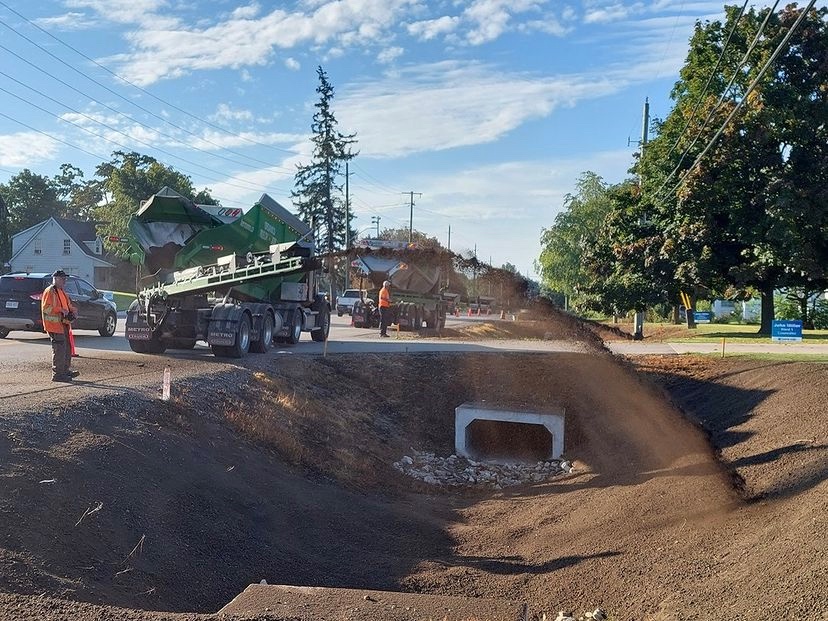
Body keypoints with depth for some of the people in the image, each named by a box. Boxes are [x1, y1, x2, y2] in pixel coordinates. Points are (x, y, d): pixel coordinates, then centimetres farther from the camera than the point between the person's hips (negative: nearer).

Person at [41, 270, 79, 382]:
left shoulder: (62, 292, 20)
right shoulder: (50, 291, -10)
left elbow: (68, 305, 29)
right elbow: (45, 308, -19)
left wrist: (72, 310, 7)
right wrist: (61, 310, -26)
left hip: (63, 324, 10)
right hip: (54, 325, -10)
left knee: (67, 349, 16)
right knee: (59, 350, -9)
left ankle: (65, 370, 26)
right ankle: (57, 374, -5)